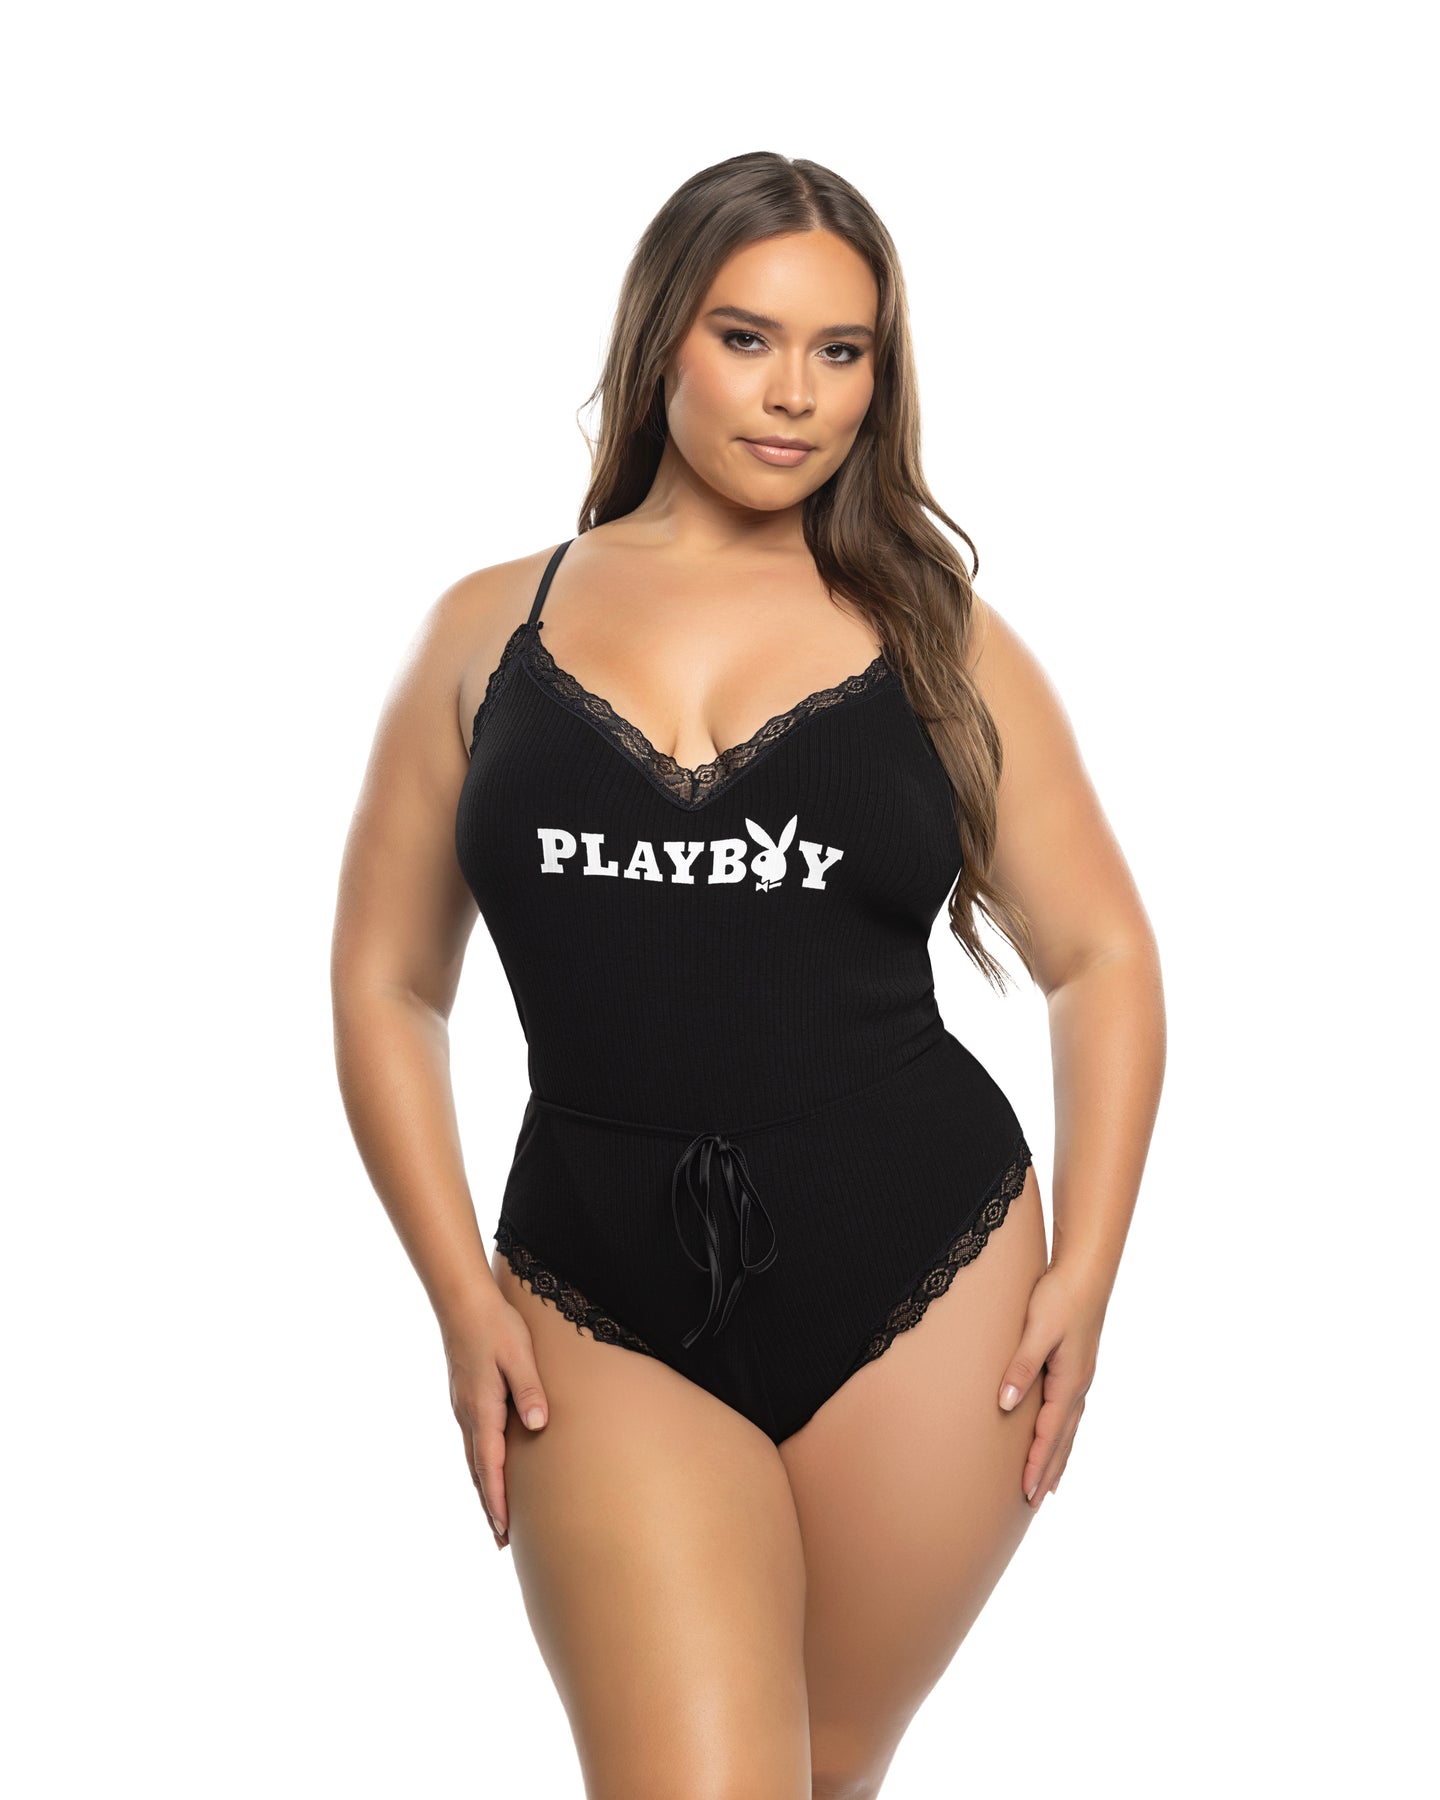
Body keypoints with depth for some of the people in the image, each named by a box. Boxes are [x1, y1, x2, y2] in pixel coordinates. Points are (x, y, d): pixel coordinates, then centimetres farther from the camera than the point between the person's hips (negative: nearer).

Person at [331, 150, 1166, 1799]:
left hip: (925, 1294, 1)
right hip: (606, 1321, -1)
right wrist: (463, 1298, 0)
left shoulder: (940, 641, 6)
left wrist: (1085, 1272, 0)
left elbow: (1102, 957, 10)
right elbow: (385, 984, 8)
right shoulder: (489, 631, 5)